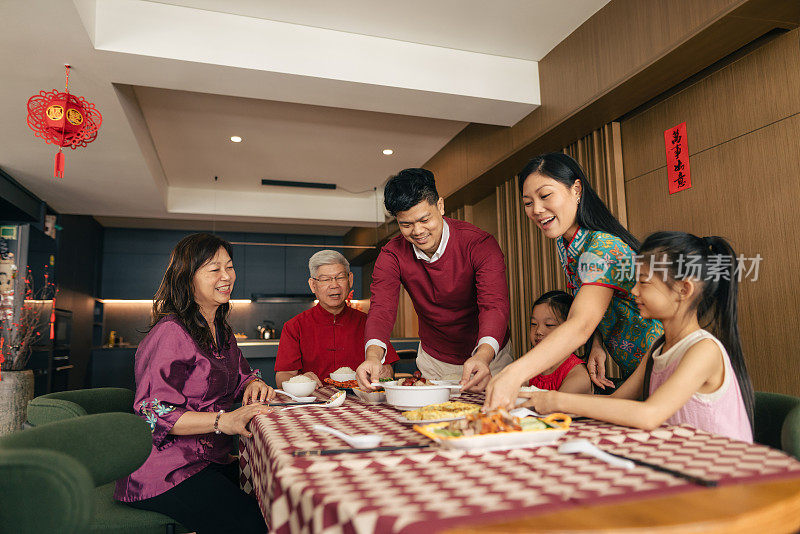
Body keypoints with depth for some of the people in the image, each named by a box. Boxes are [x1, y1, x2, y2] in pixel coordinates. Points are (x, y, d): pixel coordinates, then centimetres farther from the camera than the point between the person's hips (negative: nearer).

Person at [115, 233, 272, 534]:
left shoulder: (221, 331, 14)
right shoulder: (171, 332, -13)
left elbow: (239, 379, 25)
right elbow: (153, 412, -18)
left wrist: (253, 384, 0)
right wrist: (224, 421, -28)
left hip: (216, 461, 8)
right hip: (168, 469, -8)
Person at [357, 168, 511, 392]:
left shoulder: (479, 244, -23)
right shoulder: (392, 254, -13)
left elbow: (494, 306, -34)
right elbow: (382, 308, -25)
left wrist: (483, 357, -54)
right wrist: (373, 355, -46)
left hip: (487, 356, -2)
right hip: (434, 361, 2)